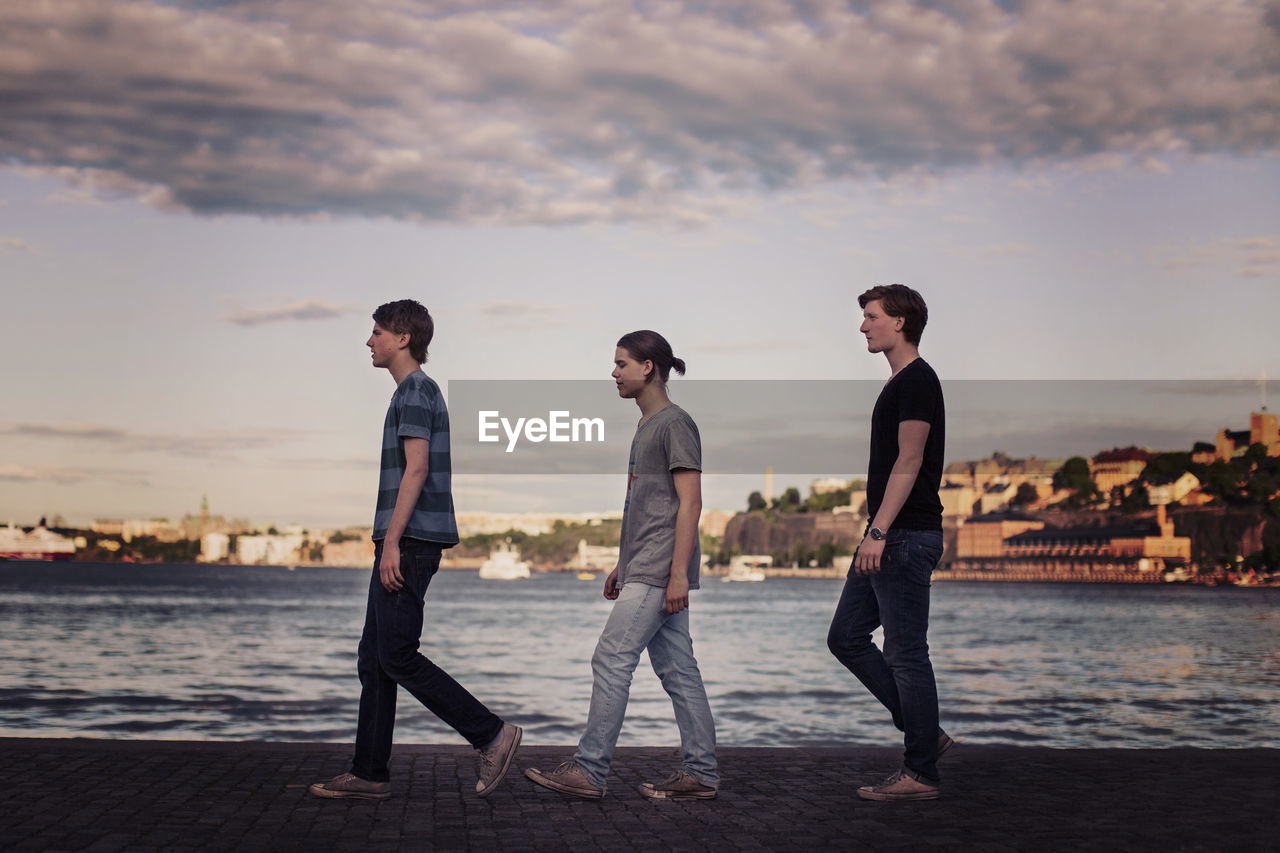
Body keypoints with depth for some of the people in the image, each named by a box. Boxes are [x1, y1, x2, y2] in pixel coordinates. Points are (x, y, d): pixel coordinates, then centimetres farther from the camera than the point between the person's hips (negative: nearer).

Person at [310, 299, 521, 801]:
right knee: (374, 659, 9)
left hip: (409, 542, -10)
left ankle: (491, 735, -4)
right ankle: (369, 774, 12)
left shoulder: (415, 390, -9)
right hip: (403, 545, 10)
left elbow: (417, 468, -18)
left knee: (398, 657, -9)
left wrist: (392, 541, -21)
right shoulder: (416, 392, 22)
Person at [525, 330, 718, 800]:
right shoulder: (646, 426, 19)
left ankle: (589, 770, -6)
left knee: (612, 659, -10)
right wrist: (622, 565, 23)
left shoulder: (676, 423, -9)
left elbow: (690, 502, -15)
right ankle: (700, 772, 11)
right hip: (645, 569, 10)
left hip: (659, 572, -10)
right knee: (676, 669, 8)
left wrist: (679, 573, -20)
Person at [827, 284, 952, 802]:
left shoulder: (917, 380, -12)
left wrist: (878, 532, -24)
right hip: (887, 539, 11)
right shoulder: (898, 383, 18)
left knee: (906, 653, -4)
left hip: (907, 538, -11)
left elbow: (908, 463, -19)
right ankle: (924, 733, 18)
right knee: (846, 637, 12)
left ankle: (921, 774, 5)